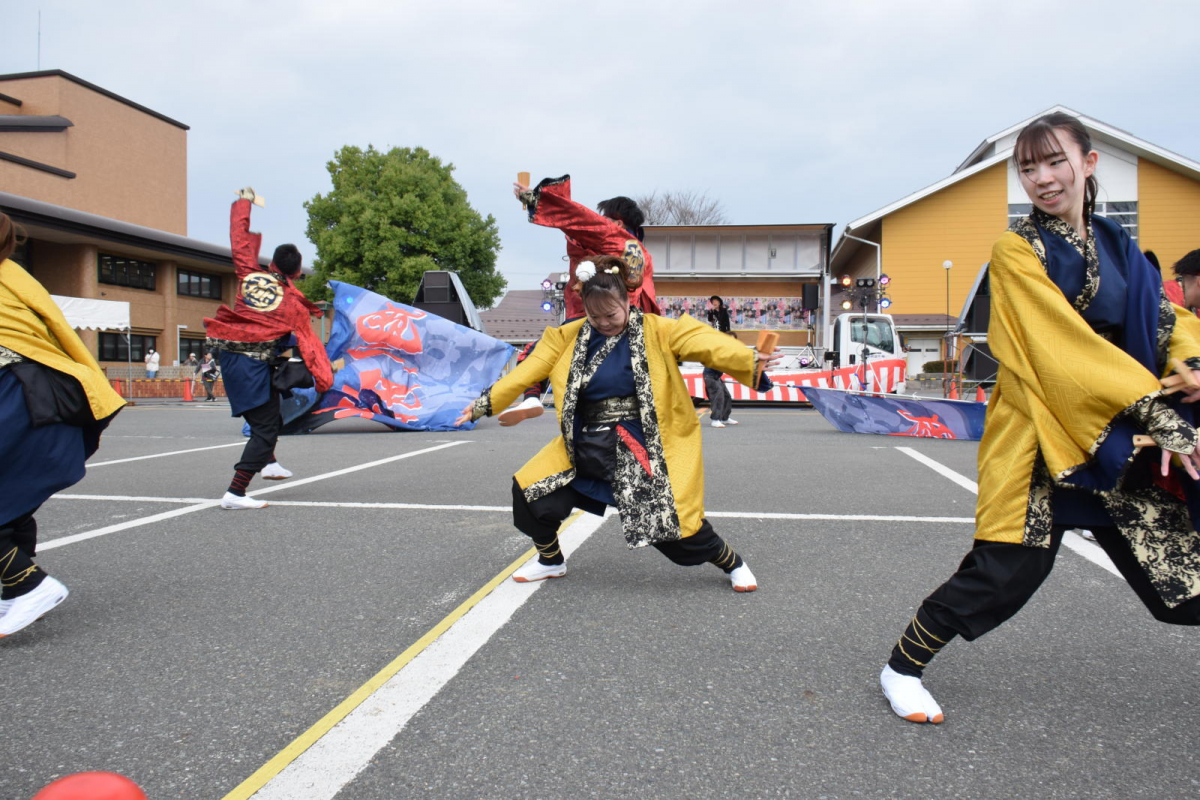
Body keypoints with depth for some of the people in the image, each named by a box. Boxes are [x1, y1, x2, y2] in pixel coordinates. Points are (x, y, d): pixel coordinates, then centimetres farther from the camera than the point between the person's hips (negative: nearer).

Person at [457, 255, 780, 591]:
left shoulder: (657, 331, -7)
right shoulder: (568, 337, 4)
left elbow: (705, 342, -19)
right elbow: (527, 370, 6)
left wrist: (750, 361, -35)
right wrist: (485, 403, 3)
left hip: (642, 448, -4)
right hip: (586, 448, 4)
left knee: (672, 522, -10)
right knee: (529, 489, 0)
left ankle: (733, 564, 21)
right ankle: (550, 561, 27)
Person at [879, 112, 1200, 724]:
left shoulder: (1114, 244, 12)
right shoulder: (1017, 250, -7)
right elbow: (1068, 343, -17)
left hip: (1117, 433, 6)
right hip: (1040, 431, -6)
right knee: (1007, 570, -11)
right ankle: (901, 669, 6)